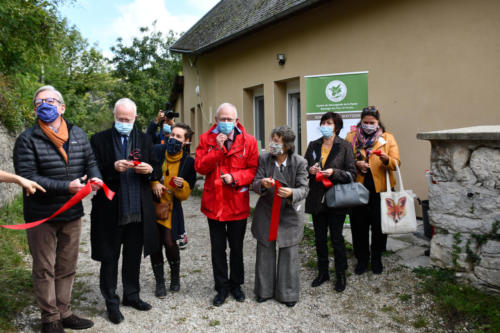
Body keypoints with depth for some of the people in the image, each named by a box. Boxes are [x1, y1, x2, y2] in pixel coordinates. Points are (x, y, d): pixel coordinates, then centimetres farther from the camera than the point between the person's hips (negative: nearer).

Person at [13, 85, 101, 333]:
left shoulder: (78, 134, 5)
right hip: (42, 217, -4)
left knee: (67, 268, 16)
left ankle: (64, 313, 31)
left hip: (72, 213, 4)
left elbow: (90, 161, 12)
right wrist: (66, 187, -24)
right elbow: (27, 177, -16)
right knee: (45, 269, 8)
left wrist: (94, 176, -11)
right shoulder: (28, 139, -9)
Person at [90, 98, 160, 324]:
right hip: (110, 210, -3)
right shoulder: (99, 140, -1)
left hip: (138, 210, 3)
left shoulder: (144, 140, 9)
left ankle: (131, 295, 33)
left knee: (134, 256, 16)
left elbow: (156, 169, 12)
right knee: (109, 258, 7)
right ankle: (111, 302, 22)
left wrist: (149, 169, -11)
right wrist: (113, 168, -23)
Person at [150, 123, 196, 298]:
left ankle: (175, 276, 21)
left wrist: (181, 186, -22)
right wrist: (154, 183, -14)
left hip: (171, 207, -1)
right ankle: (159, 282, 21)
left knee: (170, 243, -8)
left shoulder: (189, 162, -4)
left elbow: (185, 195, -1)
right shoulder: (157, 151, -5)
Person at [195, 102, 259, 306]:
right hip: (214, 203, 1)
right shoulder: (206, 139, -1)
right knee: (218, 249, 11)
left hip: (238, 204, 0)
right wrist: (217, 148, -19)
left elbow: (253, 170, -5)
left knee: (237, 248, 15)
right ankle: (222, 288, 27)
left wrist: (234, 178, -20)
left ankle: (236, 284, 35)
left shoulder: (248, 141, -4)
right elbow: (199, 167, -9)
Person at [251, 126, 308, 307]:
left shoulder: (299, 162, -11)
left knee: (289, 254, 7)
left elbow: (304, 189, -12)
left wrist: (291, 193, -34)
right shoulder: (263, 159, -6)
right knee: (264, 253, 13)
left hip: (289, 214, -1)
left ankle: (288, 293, 24)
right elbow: (255, 184, -7)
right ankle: (264, 290, 30)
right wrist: (262, 184, -31)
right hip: (266, 212, 2)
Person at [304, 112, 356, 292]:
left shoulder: (344, 147, -4)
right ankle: (322, 272, 29)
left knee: (336, 238, 4)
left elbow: (351, 173, -6)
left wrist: (334, 173, -21)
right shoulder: (313, 145, 8)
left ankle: (340, 275, 22)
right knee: (319, 238, 13)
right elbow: (304, 167, 15)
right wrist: (310, 170, -7)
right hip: (317, 199, 4)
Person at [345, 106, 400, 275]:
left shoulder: (388, 138, 6)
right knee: (359, 225, 6)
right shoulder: (351, 137, 7)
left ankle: (377, 258, 26)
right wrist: (356, 164, -16)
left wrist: (387, 160, -24)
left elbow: (396, 163, -3)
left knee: (379, 225, 7)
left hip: (380, 188, 0)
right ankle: (362, 259, 23)